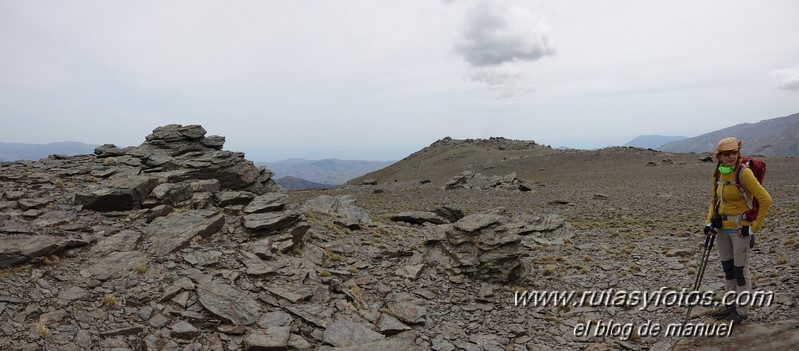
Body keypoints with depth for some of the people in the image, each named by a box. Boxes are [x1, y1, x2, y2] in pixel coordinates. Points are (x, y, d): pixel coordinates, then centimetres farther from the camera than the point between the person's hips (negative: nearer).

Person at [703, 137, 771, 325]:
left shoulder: (744, 172, -17)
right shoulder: (718, 174, 3)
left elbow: (765, 200, -18)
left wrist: (755, 228, -14)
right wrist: (710, 222, 3)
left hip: (741, 228, -6)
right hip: (723, 227, 7)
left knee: (740, 270, 4)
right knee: (727, 267, 16)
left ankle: (742, 310, 19)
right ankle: (730, 304, 31)